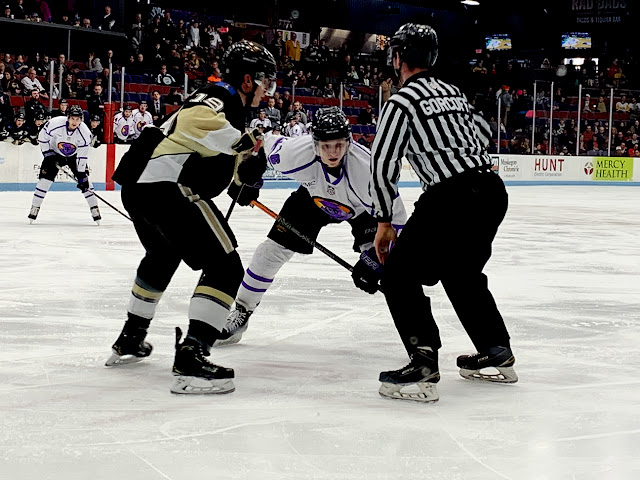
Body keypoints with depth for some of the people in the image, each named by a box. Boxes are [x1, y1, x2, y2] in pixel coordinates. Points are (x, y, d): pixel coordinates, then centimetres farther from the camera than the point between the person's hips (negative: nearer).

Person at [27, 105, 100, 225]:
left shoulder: (85, 132, -26)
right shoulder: (55, 123, -30)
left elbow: (82, 155, -21)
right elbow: (43, 136, -12)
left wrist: (81, 174, -22)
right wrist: (47, 153, -15)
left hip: (74, 155, 1)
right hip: (55, 152, -1)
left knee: (84, 181, -9)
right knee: (45, 179, -11)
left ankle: (94, 209, 2)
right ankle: (34, 208, -1)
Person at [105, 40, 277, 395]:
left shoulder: (231, 108, 25)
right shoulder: (219, 97, -6)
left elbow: (221, 161, 31)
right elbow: (194, 120, -28)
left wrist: (244, 178, 13)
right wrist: (243, 142, -29)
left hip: (139, 185, 11)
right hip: (167, 187, -11)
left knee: (162, 257, 35)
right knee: (225, 268, -13)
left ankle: (129, 341, 49)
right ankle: (191, 359, -23)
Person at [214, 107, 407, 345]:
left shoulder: (366, 166, -41)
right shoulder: (296, 153, -36)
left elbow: (394, 217, -31)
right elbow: (268, 143, -11)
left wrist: (373, 258, -33)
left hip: (362, 207, -2)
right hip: (313, 197, 2)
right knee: (274, 248, -4)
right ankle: (241, 312, 14)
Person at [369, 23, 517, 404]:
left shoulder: (402, 102, -4)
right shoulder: (454, 93, 18)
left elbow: (382, 165, -6)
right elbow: (483, 133, 32)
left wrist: (384, 222, 3)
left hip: (451, 198, -8)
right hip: (493, 191, 8)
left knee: (400, 275, 1)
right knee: (462, 272, 27)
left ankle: (423, 365, -13)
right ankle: (498, 354, 30)